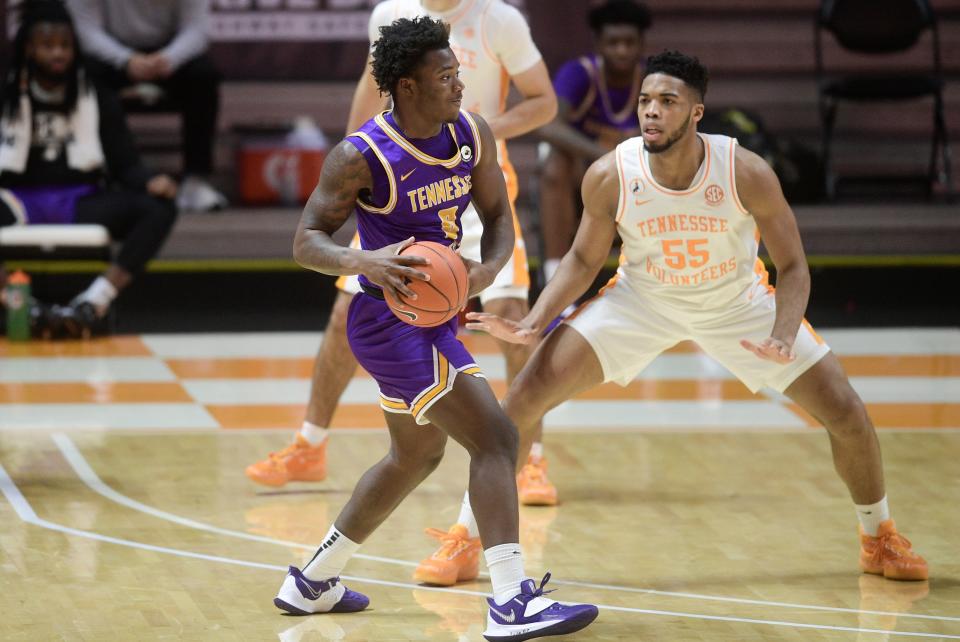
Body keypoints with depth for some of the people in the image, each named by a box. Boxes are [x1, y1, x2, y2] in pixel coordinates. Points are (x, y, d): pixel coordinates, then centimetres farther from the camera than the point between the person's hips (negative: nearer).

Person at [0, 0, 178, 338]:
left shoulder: (98, 100, 12)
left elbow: (125, 164, 8)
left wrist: (151, 181, -16)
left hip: (81, 205, 1)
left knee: (159, 209, -27)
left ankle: (93, 303, -39)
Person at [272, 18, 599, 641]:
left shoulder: (473, 134, -1)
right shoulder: (362, 157, -18)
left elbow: (499, 216, 7)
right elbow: (307, 241, -13)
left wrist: (489, 268, -15)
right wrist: (363, 262, -33)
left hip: (432, 318, 9)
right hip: (390, 322, -9)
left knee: (416, 456, 24)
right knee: (496, 438, -17)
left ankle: (312, 582, 36)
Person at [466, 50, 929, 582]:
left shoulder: (747, 173, -28)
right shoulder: (609, 177, -25)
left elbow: (792, 267, -18)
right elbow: (585, 259, -6)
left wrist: (782, 340, -36)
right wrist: (531, 324, -20)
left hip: (738, 302, 0)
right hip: (641, 299, 0)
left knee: (846, 413, -5)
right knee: (526, 395, -14)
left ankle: (878, 537, 23)